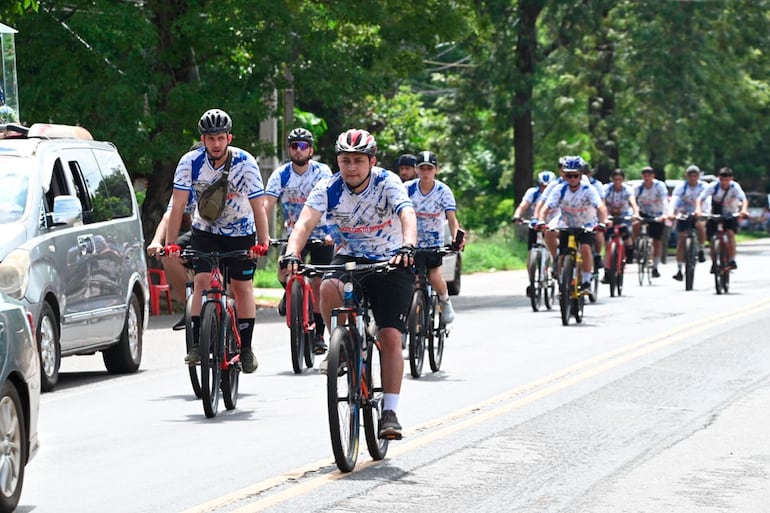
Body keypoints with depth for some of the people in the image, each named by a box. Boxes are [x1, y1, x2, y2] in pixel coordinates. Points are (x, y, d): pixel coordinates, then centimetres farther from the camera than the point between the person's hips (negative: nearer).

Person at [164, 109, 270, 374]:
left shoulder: (245, 163, -22)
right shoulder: (190, 162, -19)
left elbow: (258, 206, -23)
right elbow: (178, 204, -20)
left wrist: (262, 243, -33)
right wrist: (171, 243, -28)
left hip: (240, 232, 0)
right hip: (205, 230, 0)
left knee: (242, 286, -1)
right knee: (202, 280, -16)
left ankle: (246, 347, 10)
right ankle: (196, 344, -14)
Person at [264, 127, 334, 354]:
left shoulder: (322, 172, -15)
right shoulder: (281, 175, -9)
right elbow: (267, 205, -18)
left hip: (321, 235, -2)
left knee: (318, 286, -5)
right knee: (283, 274, -17)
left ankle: (319, 334, 6)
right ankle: (291, 292, 21)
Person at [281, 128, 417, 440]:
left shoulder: (388, 184, -19)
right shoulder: (328, 189, -13)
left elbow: (407, 216, -36)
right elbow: (306, 221, -27)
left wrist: (407, 246, -57)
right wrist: (292, 253, -47)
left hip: (391, 264, -2)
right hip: (349, 258, 2)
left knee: (390, 338, -12)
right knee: (329, 288, -33)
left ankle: (389, 412, -5)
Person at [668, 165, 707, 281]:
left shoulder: (703, 186, -11)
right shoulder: (681, 186, -10)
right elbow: (674, 200, -23)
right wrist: (671, 213, -42)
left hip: (698, 214, -1)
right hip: (684, 214, 1)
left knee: (700, 225, -35)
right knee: (681, 242, -4)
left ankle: (701, 250, -14)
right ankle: (679, 270, 2)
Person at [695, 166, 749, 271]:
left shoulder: (735, 187, -20)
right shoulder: (713, 186, -19)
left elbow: (744, 199, -34)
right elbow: (700, 198, -27)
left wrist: (744, 210, -55)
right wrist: (698, 209, -47)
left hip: (730, 215, -1)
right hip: (715, 215, 1)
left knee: (730, 233, -25)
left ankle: (732, 259, -19)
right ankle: (714, 264, 15)